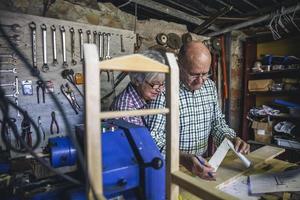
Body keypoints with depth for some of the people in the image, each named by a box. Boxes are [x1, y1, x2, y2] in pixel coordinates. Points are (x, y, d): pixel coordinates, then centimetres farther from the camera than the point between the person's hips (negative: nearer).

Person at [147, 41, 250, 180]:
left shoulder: (210, 86, 2)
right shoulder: (163, 89, -19)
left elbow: (217, 122, 12)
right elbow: (153, 137, -22)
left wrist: (231, 139, -6)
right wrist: (183, 158, -36)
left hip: (202, 164, 5)